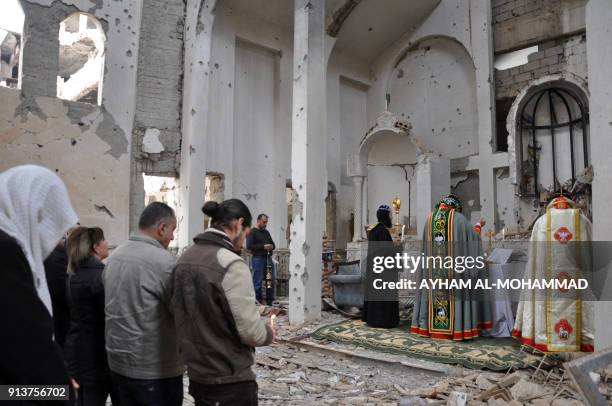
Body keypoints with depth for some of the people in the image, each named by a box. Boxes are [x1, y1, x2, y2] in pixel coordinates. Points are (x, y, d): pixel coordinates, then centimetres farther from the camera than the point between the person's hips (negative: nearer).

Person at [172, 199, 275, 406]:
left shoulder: (185, 259, 3)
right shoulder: (231, 264, -22)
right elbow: (250, 331, -20)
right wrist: (269, 333, -1)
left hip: (197, 376, 8)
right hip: (230, 382, -8)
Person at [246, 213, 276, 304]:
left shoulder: (266, 232, 18)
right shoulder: (252, 232, -3)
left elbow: (273, 244, 25)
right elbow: (249, 246, -13)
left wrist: (271, 246, 0)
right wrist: (263, 246, -17)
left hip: (268, 258, 7)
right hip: (258, 259, -7)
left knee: (271, 281, 8)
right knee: (258, 283, -2)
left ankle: (270, 302, 19)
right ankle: (258, 303, 6)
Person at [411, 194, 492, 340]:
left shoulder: (430, 218, 8)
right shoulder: (459, 218, -3)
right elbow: (473, 237, 6)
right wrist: (479, 225, 24)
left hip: (432, 266, 4)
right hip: (454, 264, -3)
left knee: (435, 292, 9)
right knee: (455, 293, 3)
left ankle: (429, 326, 12)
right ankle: (457, 328, 4)